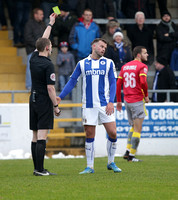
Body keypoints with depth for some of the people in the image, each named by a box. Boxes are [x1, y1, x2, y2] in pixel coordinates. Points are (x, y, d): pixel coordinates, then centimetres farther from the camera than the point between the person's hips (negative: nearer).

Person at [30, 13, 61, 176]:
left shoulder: (33, 59, 6)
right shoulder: (48, 65, -14)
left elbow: (42, 41, 22)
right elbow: (50, 88, -17)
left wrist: (50, 24, 32)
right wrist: (56, 106, -9)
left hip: (33, 100, 8)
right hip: (44, 102, -8)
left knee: (35, 136, 8)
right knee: (42, 136, -10)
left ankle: (37, 168, 10)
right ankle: (40, 170, -13)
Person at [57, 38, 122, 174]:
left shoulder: (109, 63, 7)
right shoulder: (82, 64, 7)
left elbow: (113, 83, 4)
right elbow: (72, 81, 10)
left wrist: (111, 102, -8)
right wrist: (60, 97, 2)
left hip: (105, 105, 0)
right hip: (89, 105, 0)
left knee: (112, 133, -5)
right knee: (90, 136, 0)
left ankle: (111, 163, 14)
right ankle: (90, 167, 7)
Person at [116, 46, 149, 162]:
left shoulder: (125, 66, 12)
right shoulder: (142, 66, -8)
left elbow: (118, 83, 12)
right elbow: (143, 82, -23)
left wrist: (119, 101, 17)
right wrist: (146, 95, -8)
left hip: (127, 100, 7)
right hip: (137, 101, -7)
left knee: (133, 127, 20)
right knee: (137, 129, 0)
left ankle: (128, 151, 12)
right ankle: (131, 156, 1)